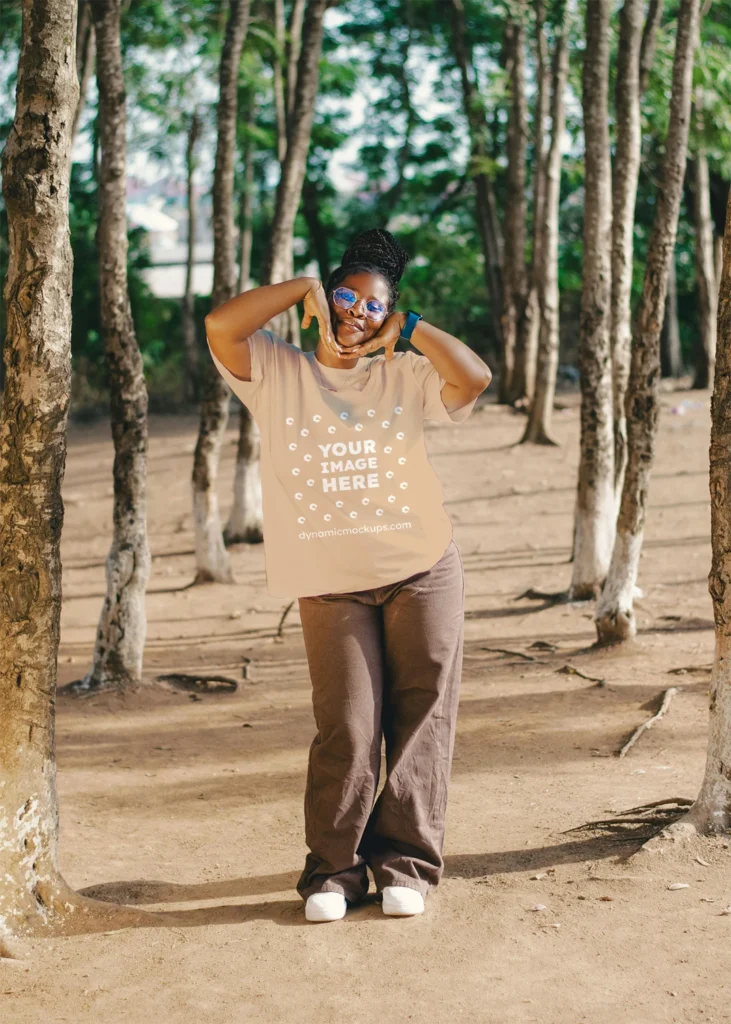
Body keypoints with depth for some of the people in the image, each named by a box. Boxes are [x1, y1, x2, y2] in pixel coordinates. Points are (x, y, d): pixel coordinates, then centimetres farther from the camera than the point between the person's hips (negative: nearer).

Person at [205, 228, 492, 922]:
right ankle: (333, 870, 8)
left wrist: (408, 328, -4)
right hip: (330, 585, -2)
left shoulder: (404, 375, 7)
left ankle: (404, 861, 12)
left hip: (422, 571, 2)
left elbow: (475, 379, -10)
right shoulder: (277, 373, 3)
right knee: (347, 729, -5)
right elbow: (220, 325, -14)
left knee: (421, 717, 2)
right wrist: (305, 287, -7)